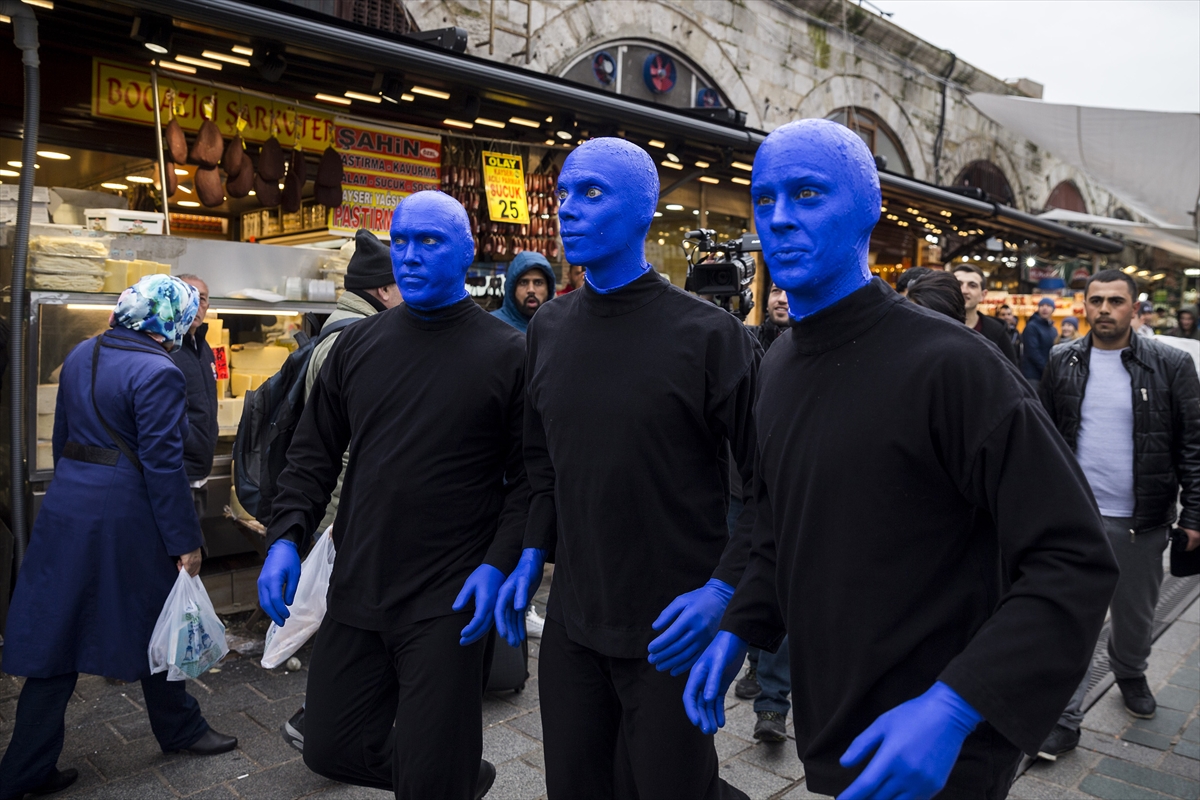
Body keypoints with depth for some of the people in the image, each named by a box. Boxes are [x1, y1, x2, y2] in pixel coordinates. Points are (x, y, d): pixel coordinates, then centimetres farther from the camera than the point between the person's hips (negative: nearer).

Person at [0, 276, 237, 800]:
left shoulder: (81, 356, 9)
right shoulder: (157, 374, -17)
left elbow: (63, 437, 16)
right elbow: (163, 465, -19)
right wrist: (185, 541, -13)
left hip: (66, 507, 7)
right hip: (126, 518, -7)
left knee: (57, 635, 12)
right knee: (154, 626, 12)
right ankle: (179, 729, 32)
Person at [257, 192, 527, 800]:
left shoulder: (507, 354, -5)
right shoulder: (356, 345, 8)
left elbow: (529, 476, -5)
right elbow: (313, 453, 12)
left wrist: (498, 564, -15)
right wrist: (285, 537, 0)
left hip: (447, 602, -5)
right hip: (354, 591, 5)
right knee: (331, 750, 17)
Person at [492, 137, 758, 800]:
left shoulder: (708, 335, -13)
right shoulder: (548, 329, 5)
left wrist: (722, 587, -17)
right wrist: (531, 559, 6)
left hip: (670, 632, -5)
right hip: (571, 621, 6)